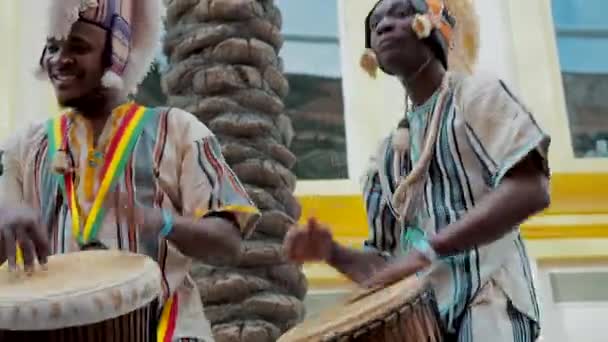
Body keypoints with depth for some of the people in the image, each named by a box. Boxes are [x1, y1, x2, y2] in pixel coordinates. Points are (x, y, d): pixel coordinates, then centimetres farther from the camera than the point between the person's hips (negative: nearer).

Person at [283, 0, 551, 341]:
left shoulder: (476, 93, 6)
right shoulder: (389, 152, 20)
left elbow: (531, 190, -11)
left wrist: (428, 248, -19)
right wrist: (332, 252, 0)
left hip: (485, 303, -5)